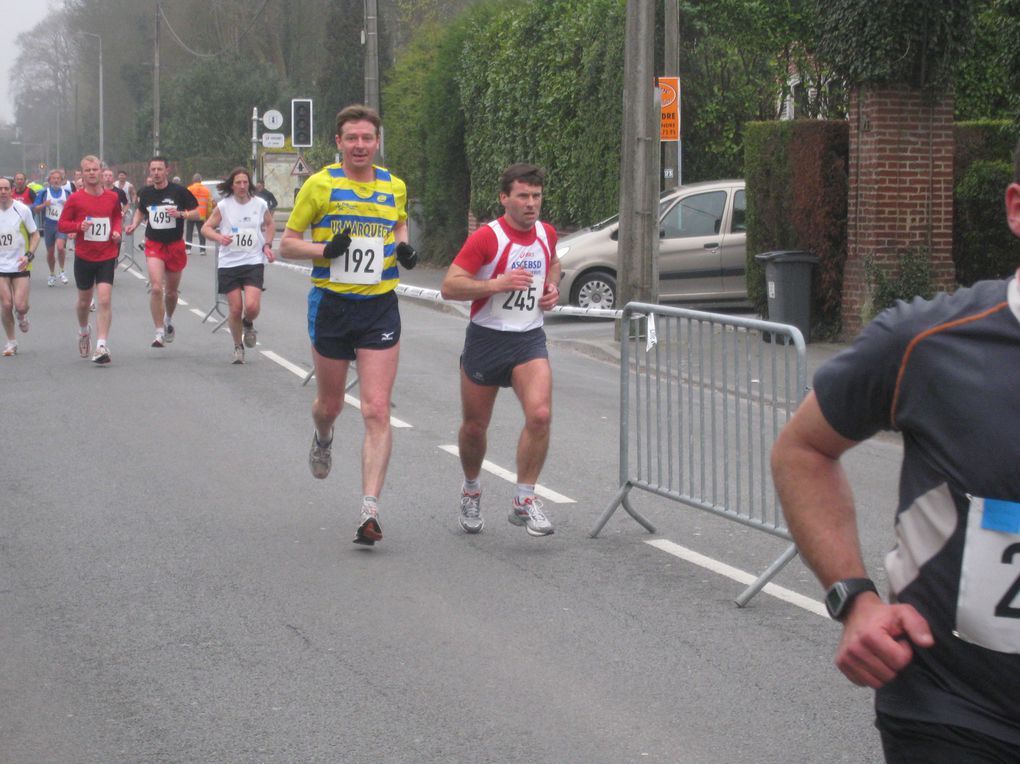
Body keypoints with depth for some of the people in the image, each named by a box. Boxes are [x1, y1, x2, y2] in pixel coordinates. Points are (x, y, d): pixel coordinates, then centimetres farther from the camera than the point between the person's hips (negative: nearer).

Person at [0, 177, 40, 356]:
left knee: (20, 306, -9)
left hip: (20, 265, -1)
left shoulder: (22, 209, -7)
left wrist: (29, 255, -13)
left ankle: (21, 316, 29)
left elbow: (35, 234, 2)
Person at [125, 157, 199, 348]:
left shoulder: (179, 191, -7)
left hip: (175, 245, 0)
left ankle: (168, 320, 44)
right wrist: (134, 224, 4)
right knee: (156, 288, -18)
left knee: (171, 291, 14)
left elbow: (197, 213, -4)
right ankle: (159, 332, -14)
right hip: (154, 245, 0)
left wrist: (180, 214, -22)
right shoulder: (145, 193, 2)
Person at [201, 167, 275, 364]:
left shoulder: (260, 204, 1)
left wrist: (267, 245, 6)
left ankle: (248, 324, 21)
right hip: (229, 263, 0)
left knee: (252, 306, -16)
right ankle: (238, 347, 23)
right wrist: (219, 237, -20)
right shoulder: (224, 206, -3)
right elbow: (206, 228, 0)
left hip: (254, 261, 0)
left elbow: (269, 224, 19)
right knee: (235, 309, 0)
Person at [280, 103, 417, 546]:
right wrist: (325, 249, -18)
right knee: (329, 404, 15)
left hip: (380, 307, 1)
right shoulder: (320, 185, -3)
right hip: (331, 305, 0)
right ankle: (322, 440, 53)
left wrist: (403, 247, 2)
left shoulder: (395, 186, 5)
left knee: (377, 411, -10)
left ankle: (370, 510, -11)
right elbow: (287, 243, 1)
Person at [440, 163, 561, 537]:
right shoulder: (486, 238, -14)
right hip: (486, 339, -3)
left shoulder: (547, 234, 3)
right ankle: (471, 490, 39)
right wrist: (497, 284, -28)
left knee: (540, 414, -19)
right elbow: (449, 286, -17)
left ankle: (524, 500, -7)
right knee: (474, 426, 10)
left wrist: (552, 288, 7)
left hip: (530, 340, 3)